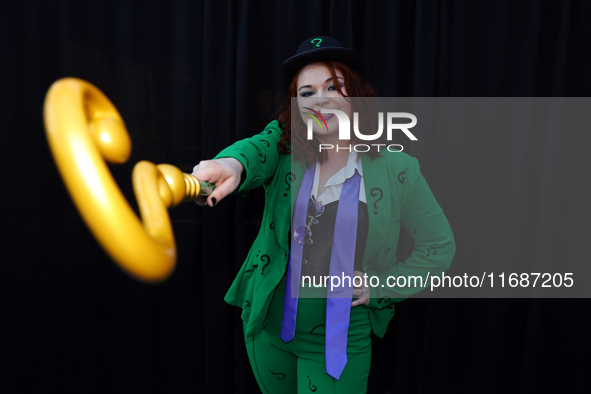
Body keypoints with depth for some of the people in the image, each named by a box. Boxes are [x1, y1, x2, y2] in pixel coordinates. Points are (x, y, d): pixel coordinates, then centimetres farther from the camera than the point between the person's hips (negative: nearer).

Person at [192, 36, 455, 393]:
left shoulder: (396, 169, -10)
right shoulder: (283, 146, -6)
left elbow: (439, 247, -1)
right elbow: (254, 150, -30)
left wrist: (380, 286, -8)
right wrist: (231, 165, -53)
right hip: (268, 327, 3)